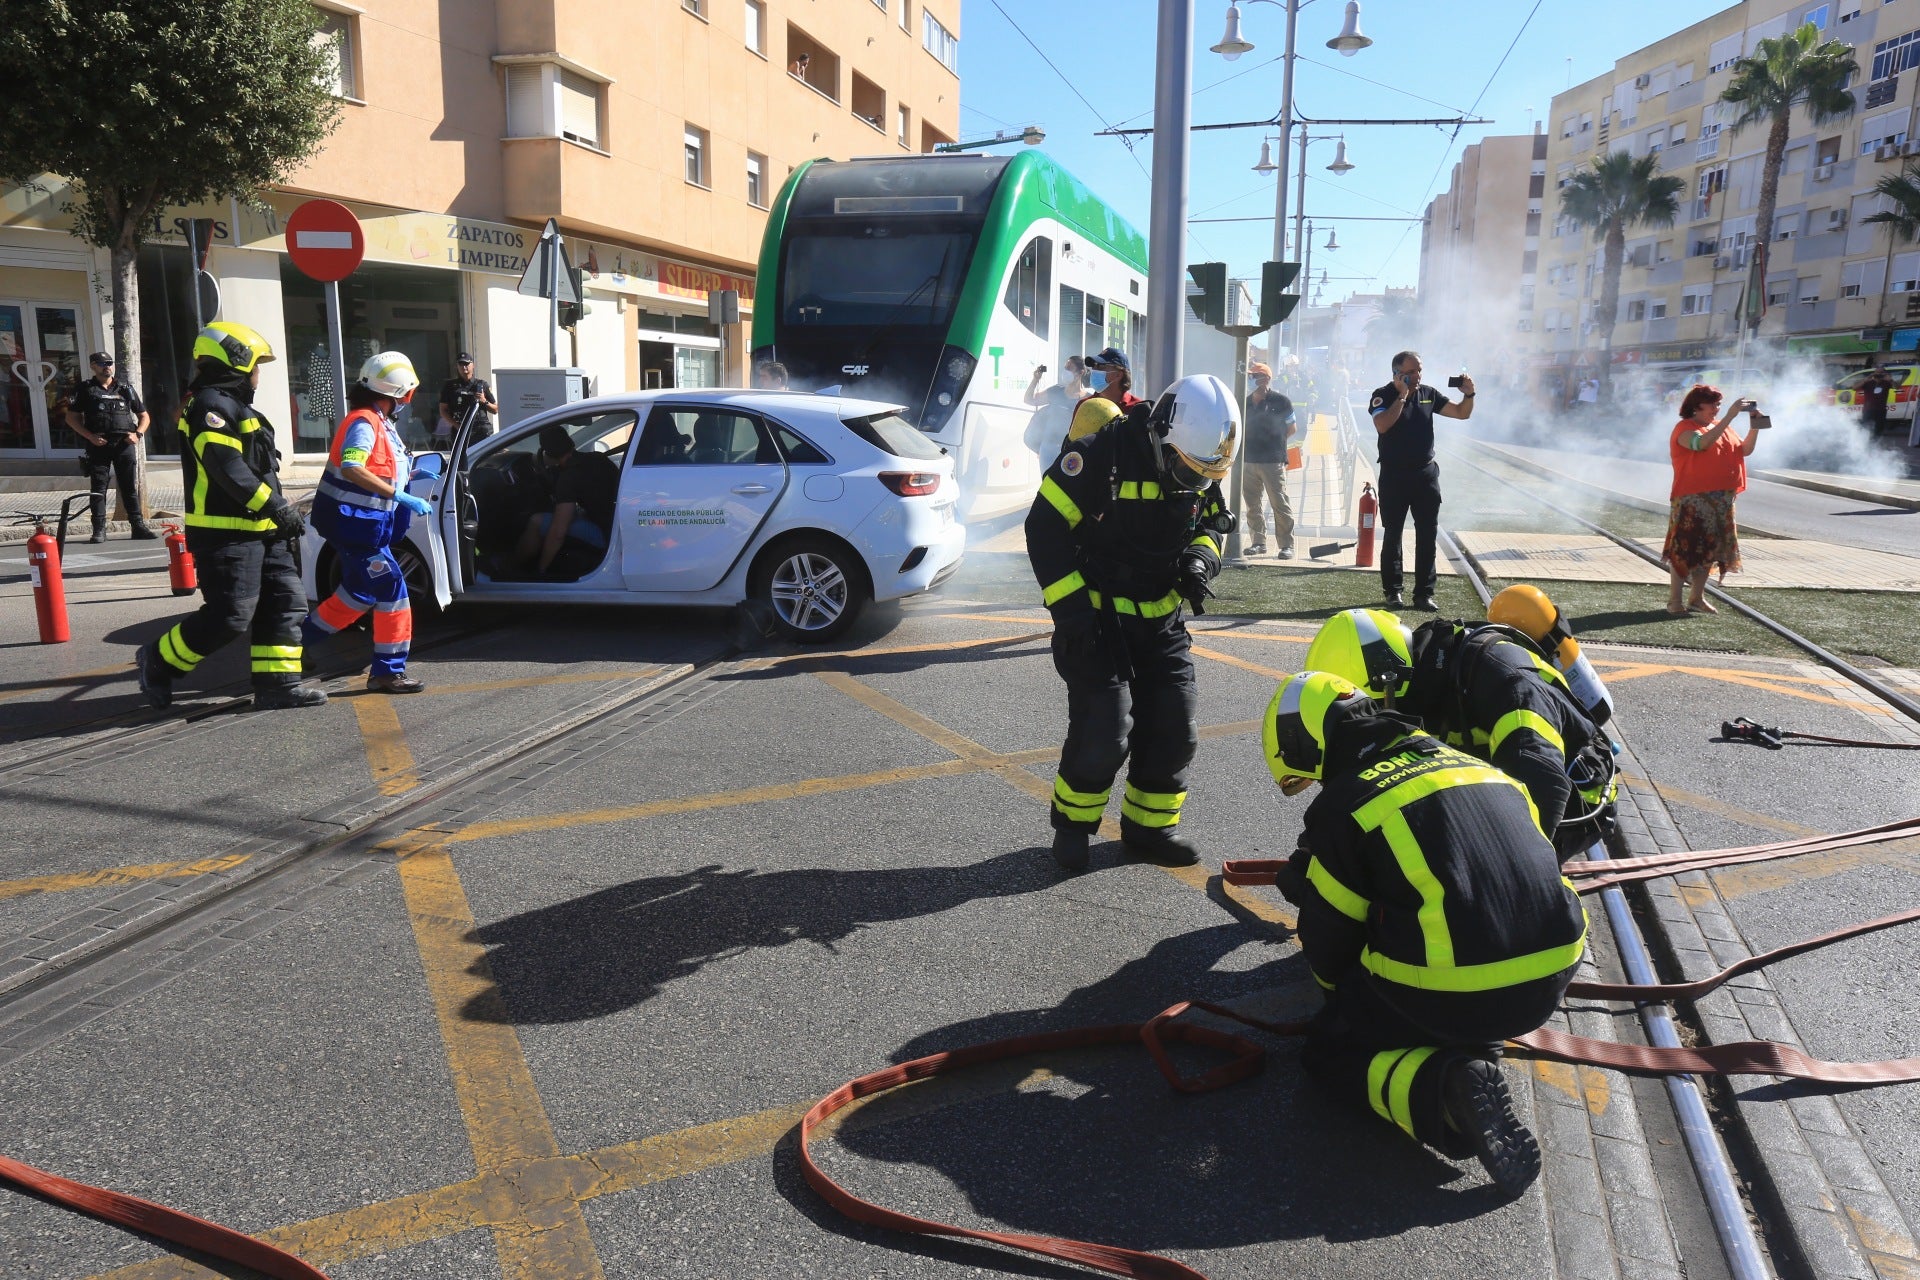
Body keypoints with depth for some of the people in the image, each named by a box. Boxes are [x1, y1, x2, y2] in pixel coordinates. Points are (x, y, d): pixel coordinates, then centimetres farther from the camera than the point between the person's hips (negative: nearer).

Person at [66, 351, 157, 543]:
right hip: (98, 445, -1)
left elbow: (144, 416, 17)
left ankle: (139, 526, 5)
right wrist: (90, 436, -8)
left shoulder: (126, 389, 15)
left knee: (130, 487, 2)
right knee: (98, 488, -2)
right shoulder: (85, 390, 8)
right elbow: (71, 418, 5)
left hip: (124, 443, 2)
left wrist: (137, 434, -1)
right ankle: (99, 530, -1)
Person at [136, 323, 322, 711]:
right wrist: (275, 506, -24)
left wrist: (279, 513, 22)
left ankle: (277, 683, 6)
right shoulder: (212, 405, -12)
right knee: (229, 616, -9)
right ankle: (156, 663, 10)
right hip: (226, 533, -10)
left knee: (286, 603, 5)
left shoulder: (237, 407, 20)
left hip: (259, 530, 10)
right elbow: (225, 466, -24)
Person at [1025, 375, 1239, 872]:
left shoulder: (1201, 469, -2)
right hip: (1097, 619, -6)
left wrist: (1201, 558, -9)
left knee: (1173, 730, 6)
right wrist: (1070, 607, -21)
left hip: (1162, 620, 6)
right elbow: (1045, 527, -18)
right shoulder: (1101, 456, -22)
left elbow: (1210, 523, 15)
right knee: (1101, 736, -10)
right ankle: (1072, 825, 16)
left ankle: (1149, 828, 25)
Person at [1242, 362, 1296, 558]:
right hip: (1249, 461, 6)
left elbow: (1291, 429, 4)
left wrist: (1272, 441, 3)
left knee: (1280, 504, -5)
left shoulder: (1281, 401, -4)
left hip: (1273, 461, -6)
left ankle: (1287, 545, -2)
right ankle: (1259, 542, 17)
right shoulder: (1246, 402, 10)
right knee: (1253, 505, 8)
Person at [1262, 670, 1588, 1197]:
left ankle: (1444, 1088, -12)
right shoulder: (1473, 764, 18)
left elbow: (1327, 937, 7)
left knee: (1330, 1051, 15)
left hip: (1449, 991, -7)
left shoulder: (1343, 803, -1)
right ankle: (1478, 1049, 9)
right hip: (1549, 979, 7)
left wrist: (1338, 986, 31)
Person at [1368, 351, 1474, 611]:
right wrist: (1402, 395, -21)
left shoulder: (1428, 394, 6)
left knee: (1428, 534, 3)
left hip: (1426, 473, 4)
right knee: (1392, 534, 5)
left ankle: (1424, 593, 9)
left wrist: (1468, 395, -9)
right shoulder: (1383, 396, -6)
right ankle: (1392, 591, 14)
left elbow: (1462, 414, 10)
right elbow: (1382, 425, -25)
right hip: (1394, 475, -4)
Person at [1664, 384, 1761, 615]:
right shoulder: (1685, 428, -8)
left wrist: (1755, 426, 4)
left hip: (1720, 499, 8)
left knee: (1708, 549, 11)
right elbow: (1702, 443, -28)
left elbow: (1745, 450, 18)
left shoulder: (1720, 428, 17)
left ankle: (1697, 598, 20)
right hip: (1692, 500, -8)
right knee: (1685, 549, -7)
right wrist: (1729, 416, -27)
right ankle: (1674, 600, -2)